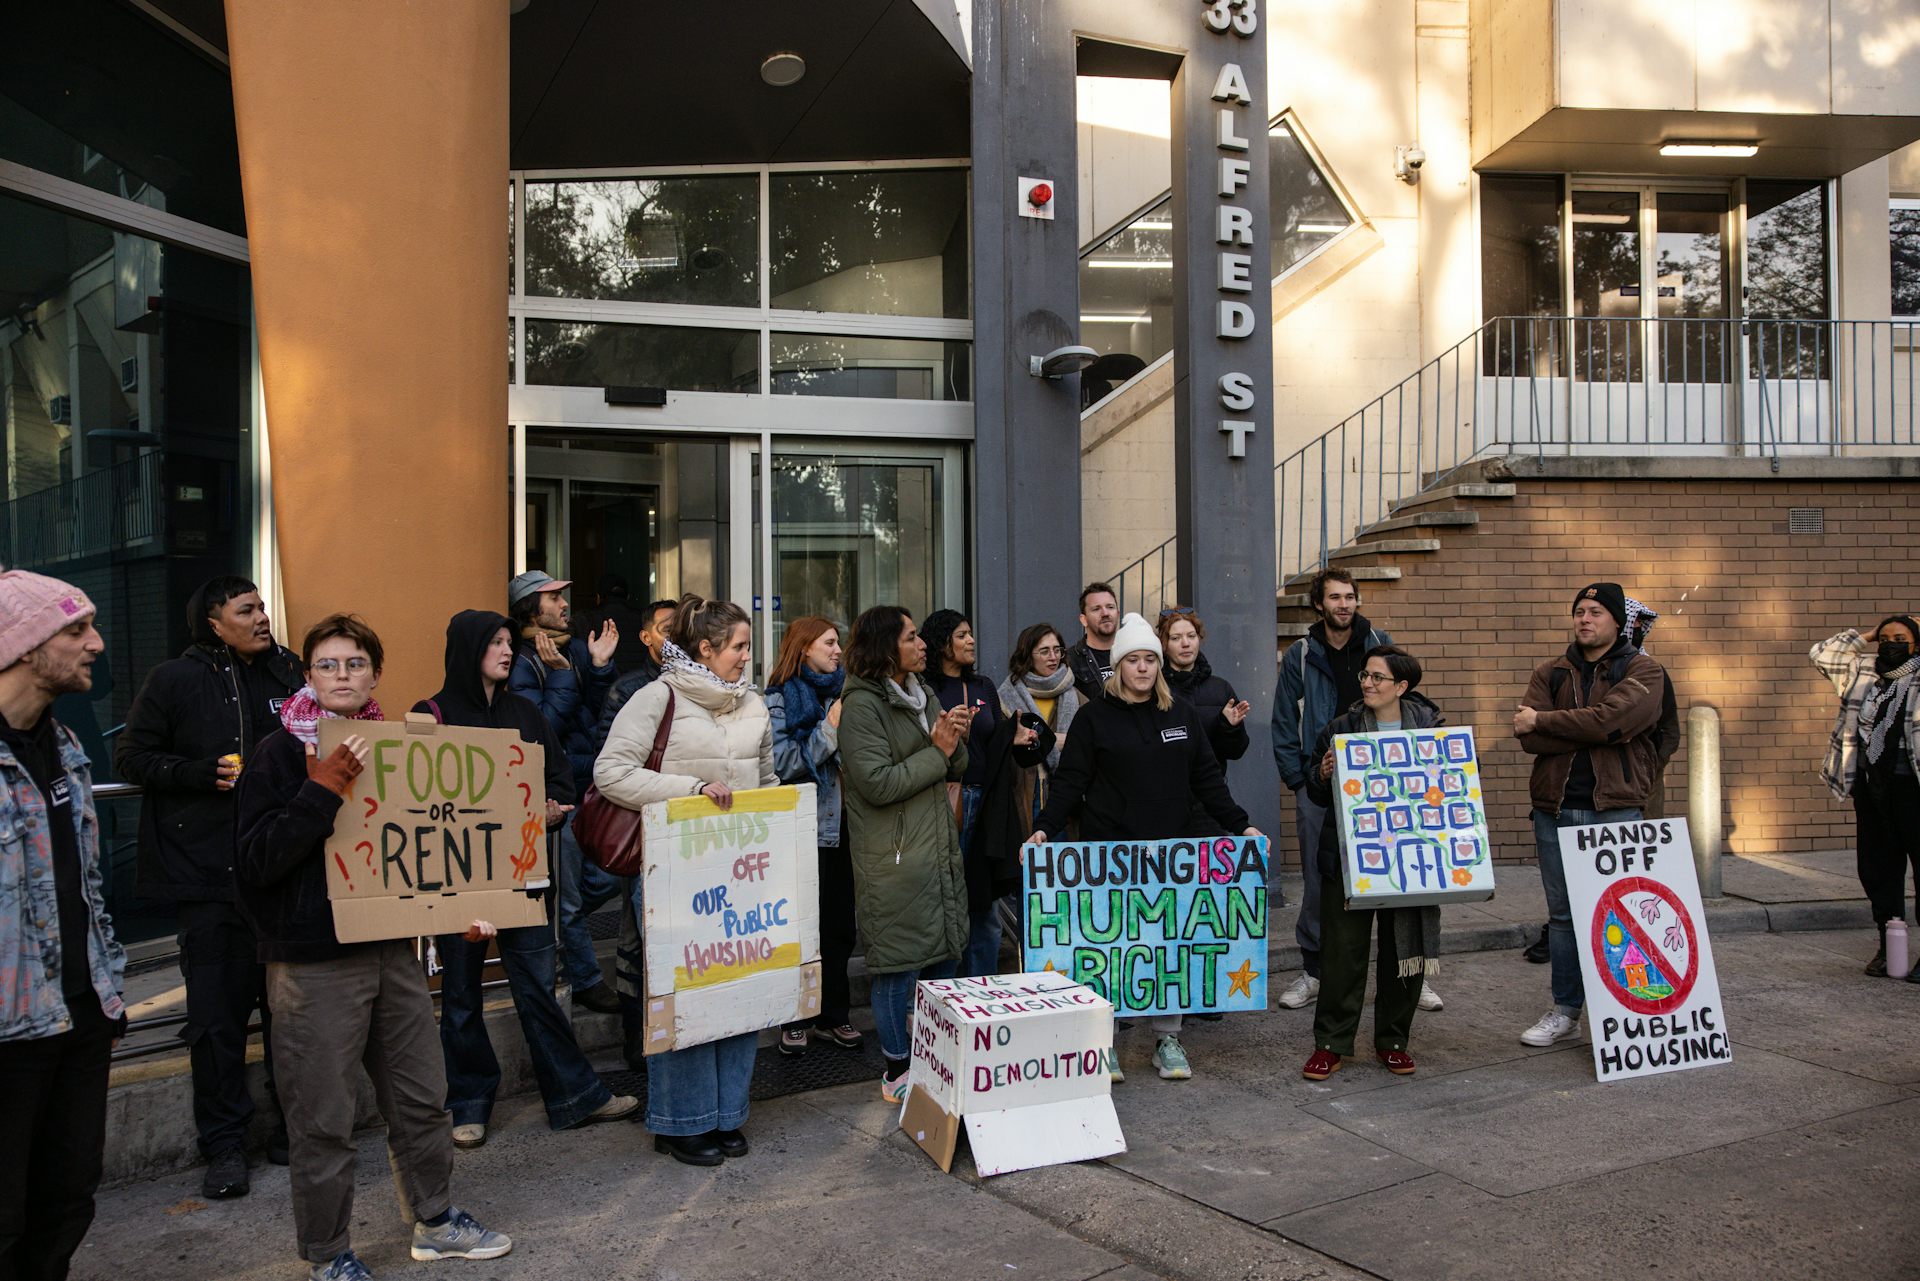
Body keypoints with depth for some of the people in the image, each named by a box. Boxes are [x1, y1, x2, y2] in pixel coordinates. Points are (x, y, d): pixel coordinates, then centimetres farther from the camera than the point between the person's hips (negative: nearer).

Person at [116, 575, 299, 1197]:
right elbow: (132, 756, 1)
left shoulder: (286, 673, 9)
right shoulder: (175, 679, -2)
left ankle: (293, 1127, 23)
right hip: (209, 870, -3)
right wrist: (206, 773, -13)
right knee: (218, 1011, 1)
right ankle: (224, 1144, 14)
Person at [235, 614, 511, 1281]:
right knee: (325, 1119, 3)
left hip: (393, 949, 6)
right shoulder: (281, 752, -7)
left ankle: (435, 1222, 32)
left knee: (422, 1098, 15)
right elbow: (257, 860, -17)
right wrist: (325, 786, -26)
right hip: (314, 962, -6)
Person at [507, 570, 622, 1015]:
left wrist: (600, 667, -8)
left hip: (591, 786, 6)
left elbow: (597, 718, 4)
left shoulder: (577, 649, 7)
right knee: (571, 900, 6)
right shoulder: (521, 664, -12)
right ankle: (586, 982, 21)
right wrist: (561, 676, -20)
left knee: (607, 881, 11)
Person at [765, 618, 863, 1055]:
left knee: (841, 925, 10)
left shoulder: (842, 692, 11)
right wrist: (830, 728, -17)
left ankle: (833, 1015, 23)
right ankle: (796, 1018, 18)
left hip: (841, 826, 5)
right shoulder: (780, 699, -4)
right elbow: (783, 763, -14)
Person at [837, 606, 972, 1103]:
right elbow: (877, 783, -19)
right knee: (900, 963, -1)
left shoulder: (923, 695, 14)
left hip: (939, 849, 8)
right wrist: (936, 752, -13)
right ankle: (897, 1073, 13)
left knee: (944, 955, 14)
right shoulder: (861, 705, -12)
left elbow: (955, 771, 17)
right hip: (893, 857, -8)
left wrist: (956, 742, -5)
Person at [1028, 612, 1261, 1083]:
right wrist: (1044, 828, -16)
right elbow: (1070, 783, -3)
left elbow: (1208, 780, 12)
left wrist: (1241, 825, 3)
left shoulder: (1182, 713, 10)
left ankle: (1168, 1040, 17)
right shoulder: (1094, 717, 1)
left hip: (1172, 849, 3)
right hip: (1110, 849, -2)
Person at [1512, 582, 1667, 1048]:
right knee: (1563, 914, 11)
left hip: (1615, 809, -3)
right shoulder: (1550, 673, 10)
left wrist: (1543, 721, -9)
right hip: (1556, 809, 4)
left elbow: (1608, 720, -19)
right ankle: (1565, 1012, 21)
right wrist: (1589, 732, -14)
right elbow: (1528, 738, -5)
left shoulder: (1643, 672, 1)